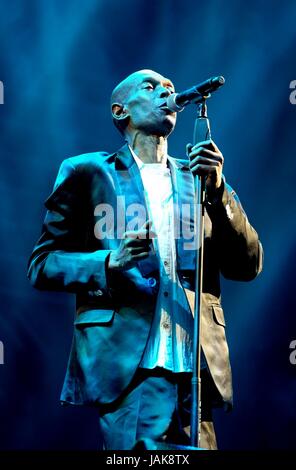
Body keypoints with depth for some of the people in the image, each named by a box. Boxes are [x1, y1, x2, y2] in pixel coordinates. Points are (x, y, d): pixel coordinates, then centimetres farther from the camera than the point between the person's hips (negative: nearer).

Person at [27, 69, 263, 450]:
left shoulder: (199, 177, 15)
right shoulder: (87, 172, 7)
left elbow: (247, 267, 7)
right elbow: (41, 264, 2)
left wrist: (217, 191, -8)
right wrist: (110, 262, -16)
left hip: (196, 369, 3)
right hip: (127, 367, -3)